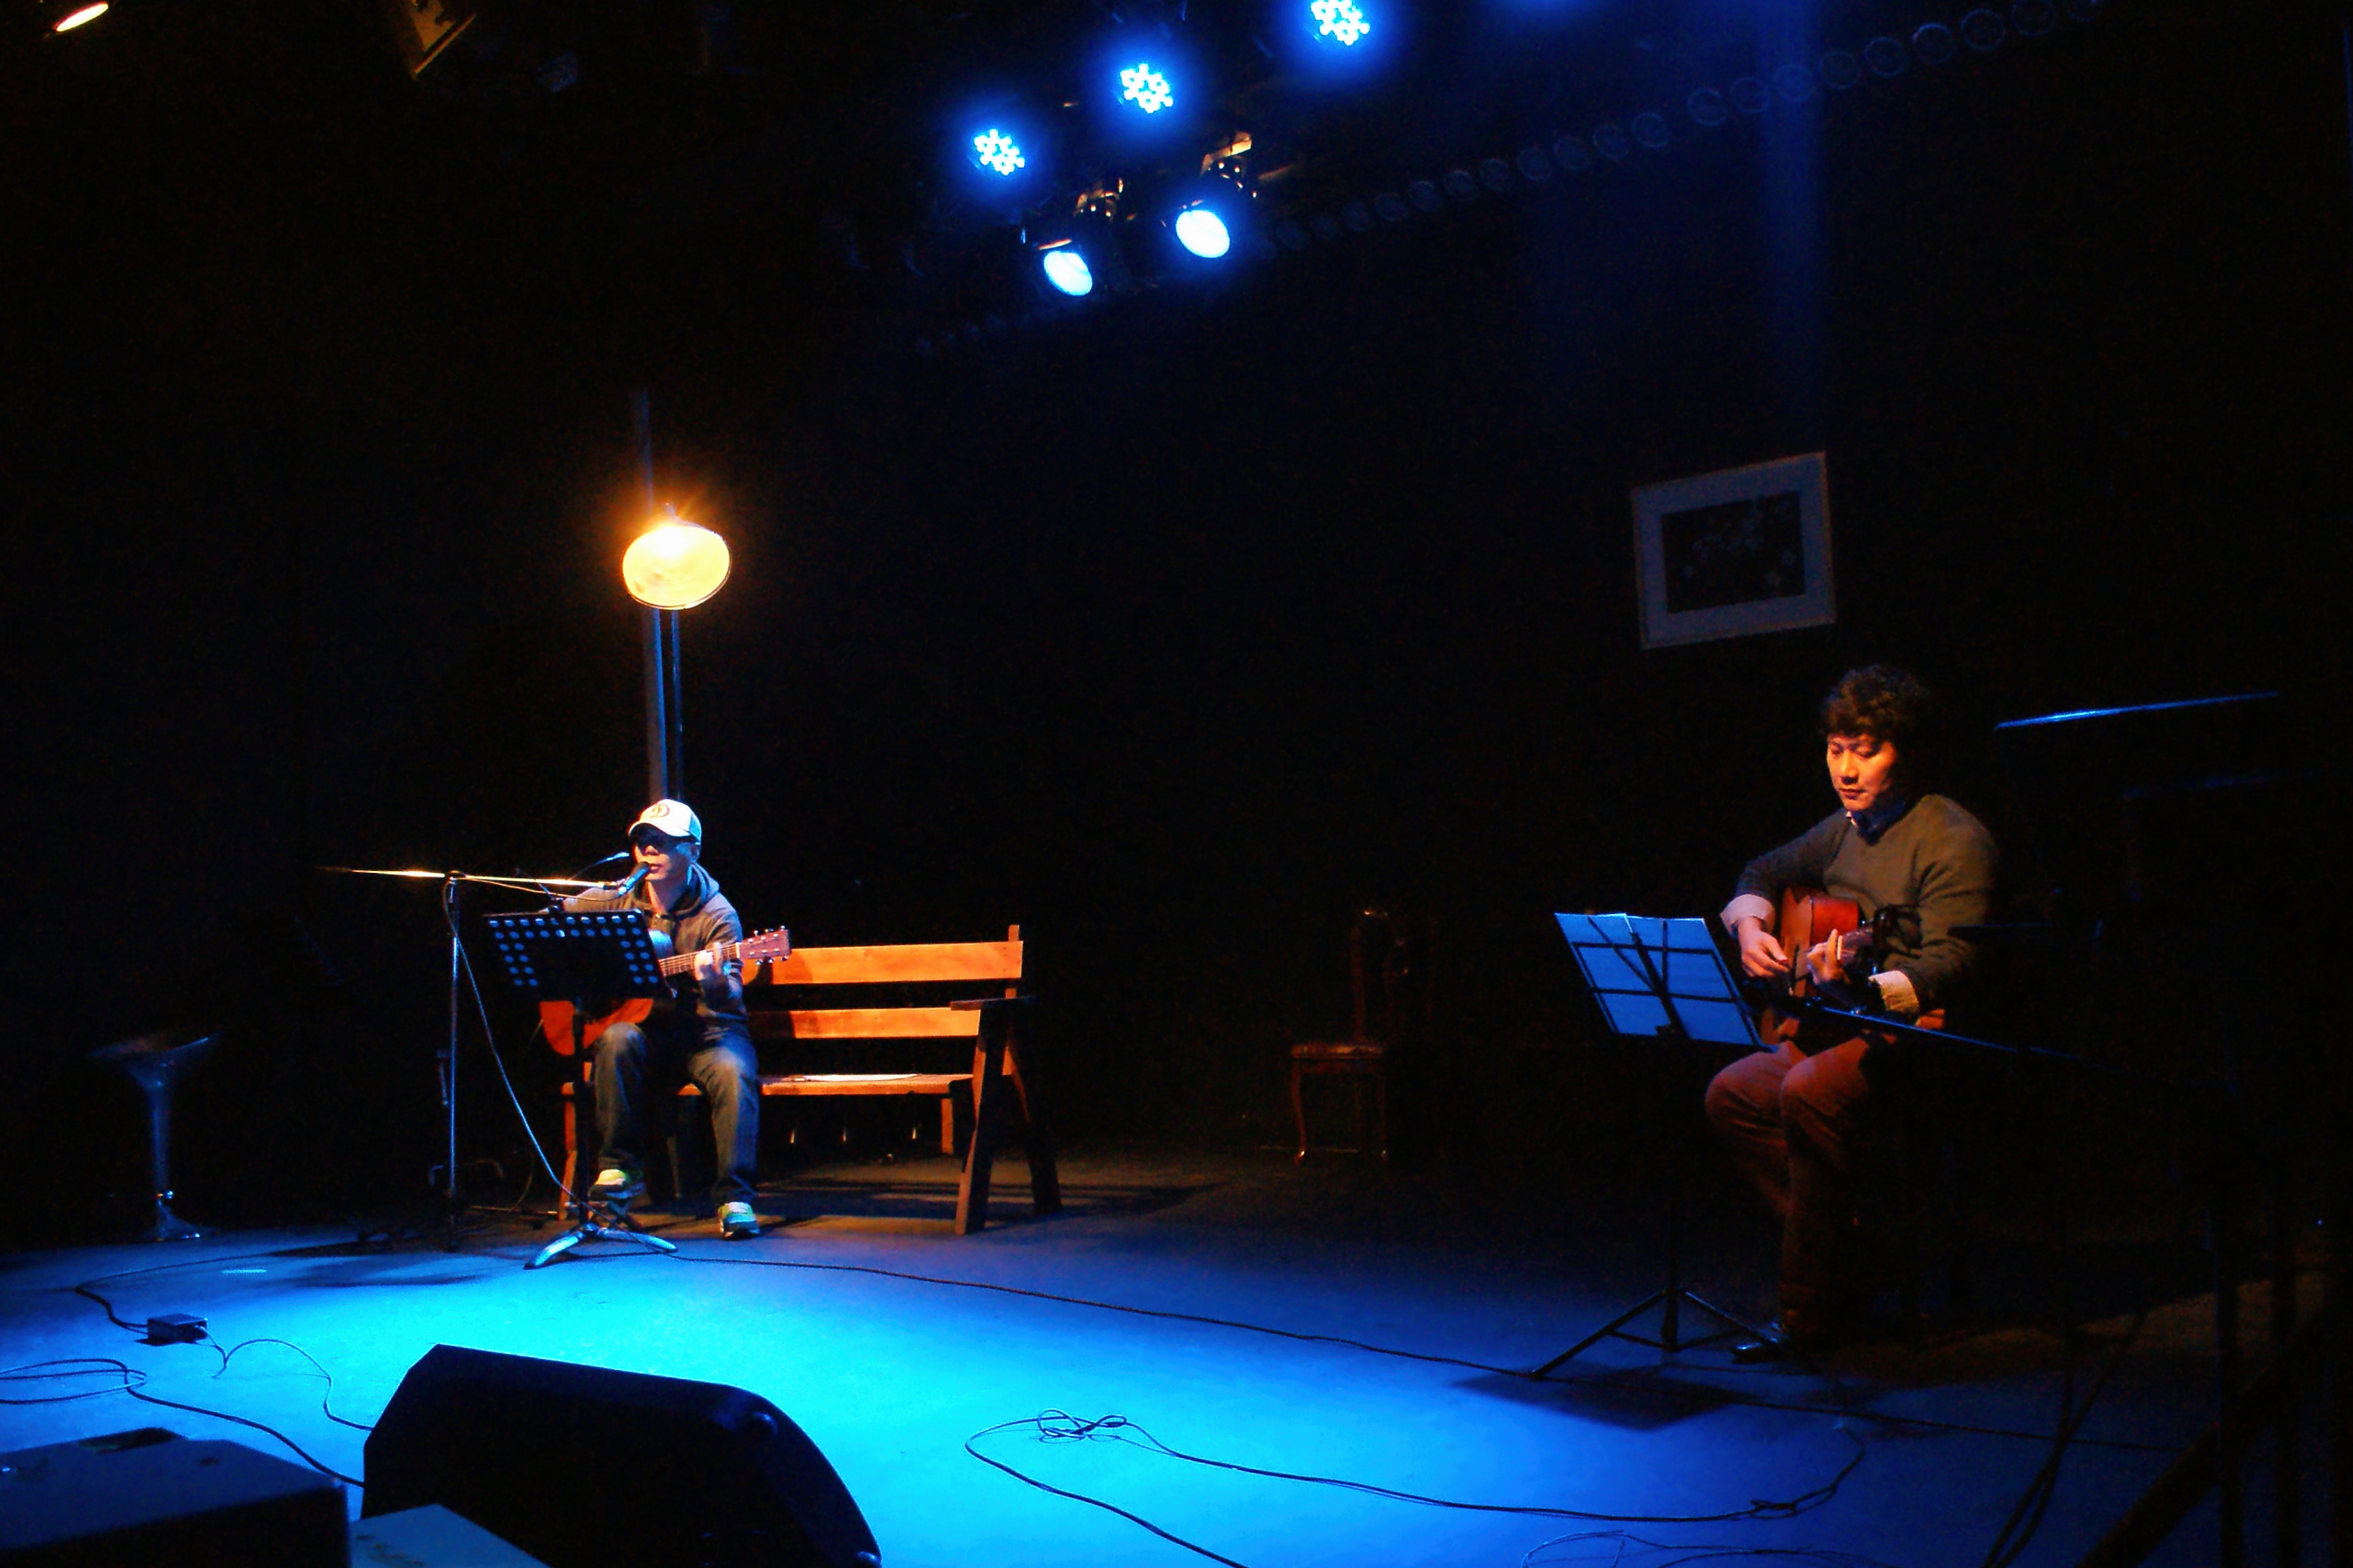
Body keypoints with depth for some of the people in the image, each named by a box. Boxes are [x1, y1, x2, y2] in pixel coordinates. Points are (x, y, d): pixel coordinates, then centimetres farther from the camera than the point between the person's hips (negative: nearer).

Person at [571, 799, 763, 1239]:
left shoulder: (716, 914, -8)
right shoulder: (617, 902, 4)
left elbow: (731, 994, -18)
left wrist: (716, 984, -43)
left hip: (708, 1030, -3)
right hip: (648, 1030, 3)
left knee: (734, 1072, -33)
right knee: (617, 1040, -31)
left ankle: (734, 1198, -25)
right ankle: (620, 1166, -18)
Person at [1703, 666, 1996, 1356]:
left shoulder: (1955, 840, -12)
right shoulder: (1844, 830, 12)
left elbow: (1952, 966, -23)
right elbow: (1764, 872, 30)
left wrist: (1864, 984, -38)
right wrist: (1750, 924, 9)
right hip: (1843, 1026, 9)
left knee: (1808, 1091, -32)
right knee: (1733, 1093, -6)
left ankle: (1813, 1310, -21)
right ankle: (1841, 1245, 2)